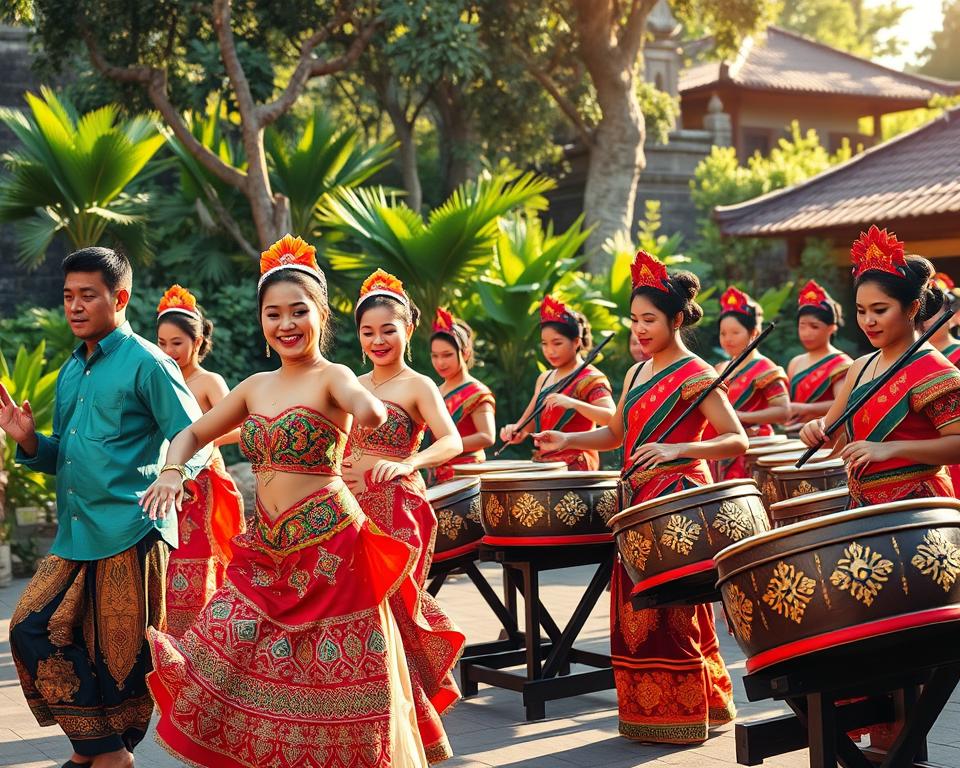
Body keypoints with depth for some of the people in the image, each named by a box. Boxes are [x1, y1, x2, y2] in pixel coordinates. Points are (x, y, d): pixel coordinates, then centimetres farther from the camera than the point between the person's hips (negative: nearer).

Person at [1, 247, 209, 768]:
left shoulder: (146, 363, -7)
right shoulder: (71, 370, 16)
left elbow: (195, 441, -10)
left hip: (130, 535, -8)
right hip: (74, 538, 8)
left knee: (121, 655, -1)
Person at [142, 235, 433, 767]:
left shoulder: (332, 378, -6)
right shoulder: (256, 386, 12)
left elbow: (370, 410, -29)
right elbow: (194, 433, 22)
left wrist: (367, 409, -51)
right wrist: (171, 471, 3)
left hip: (328, 548, -6)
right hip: (265, 551, 6)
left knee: (331, 679, -2)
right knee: (226, 664, 0)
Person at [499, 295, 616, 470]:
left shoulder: (591, 379, -6)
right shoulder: (544, 379, 16)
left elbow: (612, 418, -21)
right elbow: (529, 422, 19)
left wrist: (573, 403, -34)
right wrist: (515, 430, -4)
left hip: (575, 467, -6)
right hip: (542, 464, 7)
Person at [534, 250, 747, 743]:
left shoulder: (695, 376, -11)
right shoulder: (637, 374, 14)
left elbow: (737, 442, -18)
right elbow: (616, 434, 23)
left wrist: (676, 450, -31)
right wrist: (567, 441, 8)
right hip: (641, 499, 8)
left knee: (670, 607, -5)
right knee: (636, 605, 10)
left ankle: (682, 715, 6)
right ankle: (647, 711, 21)